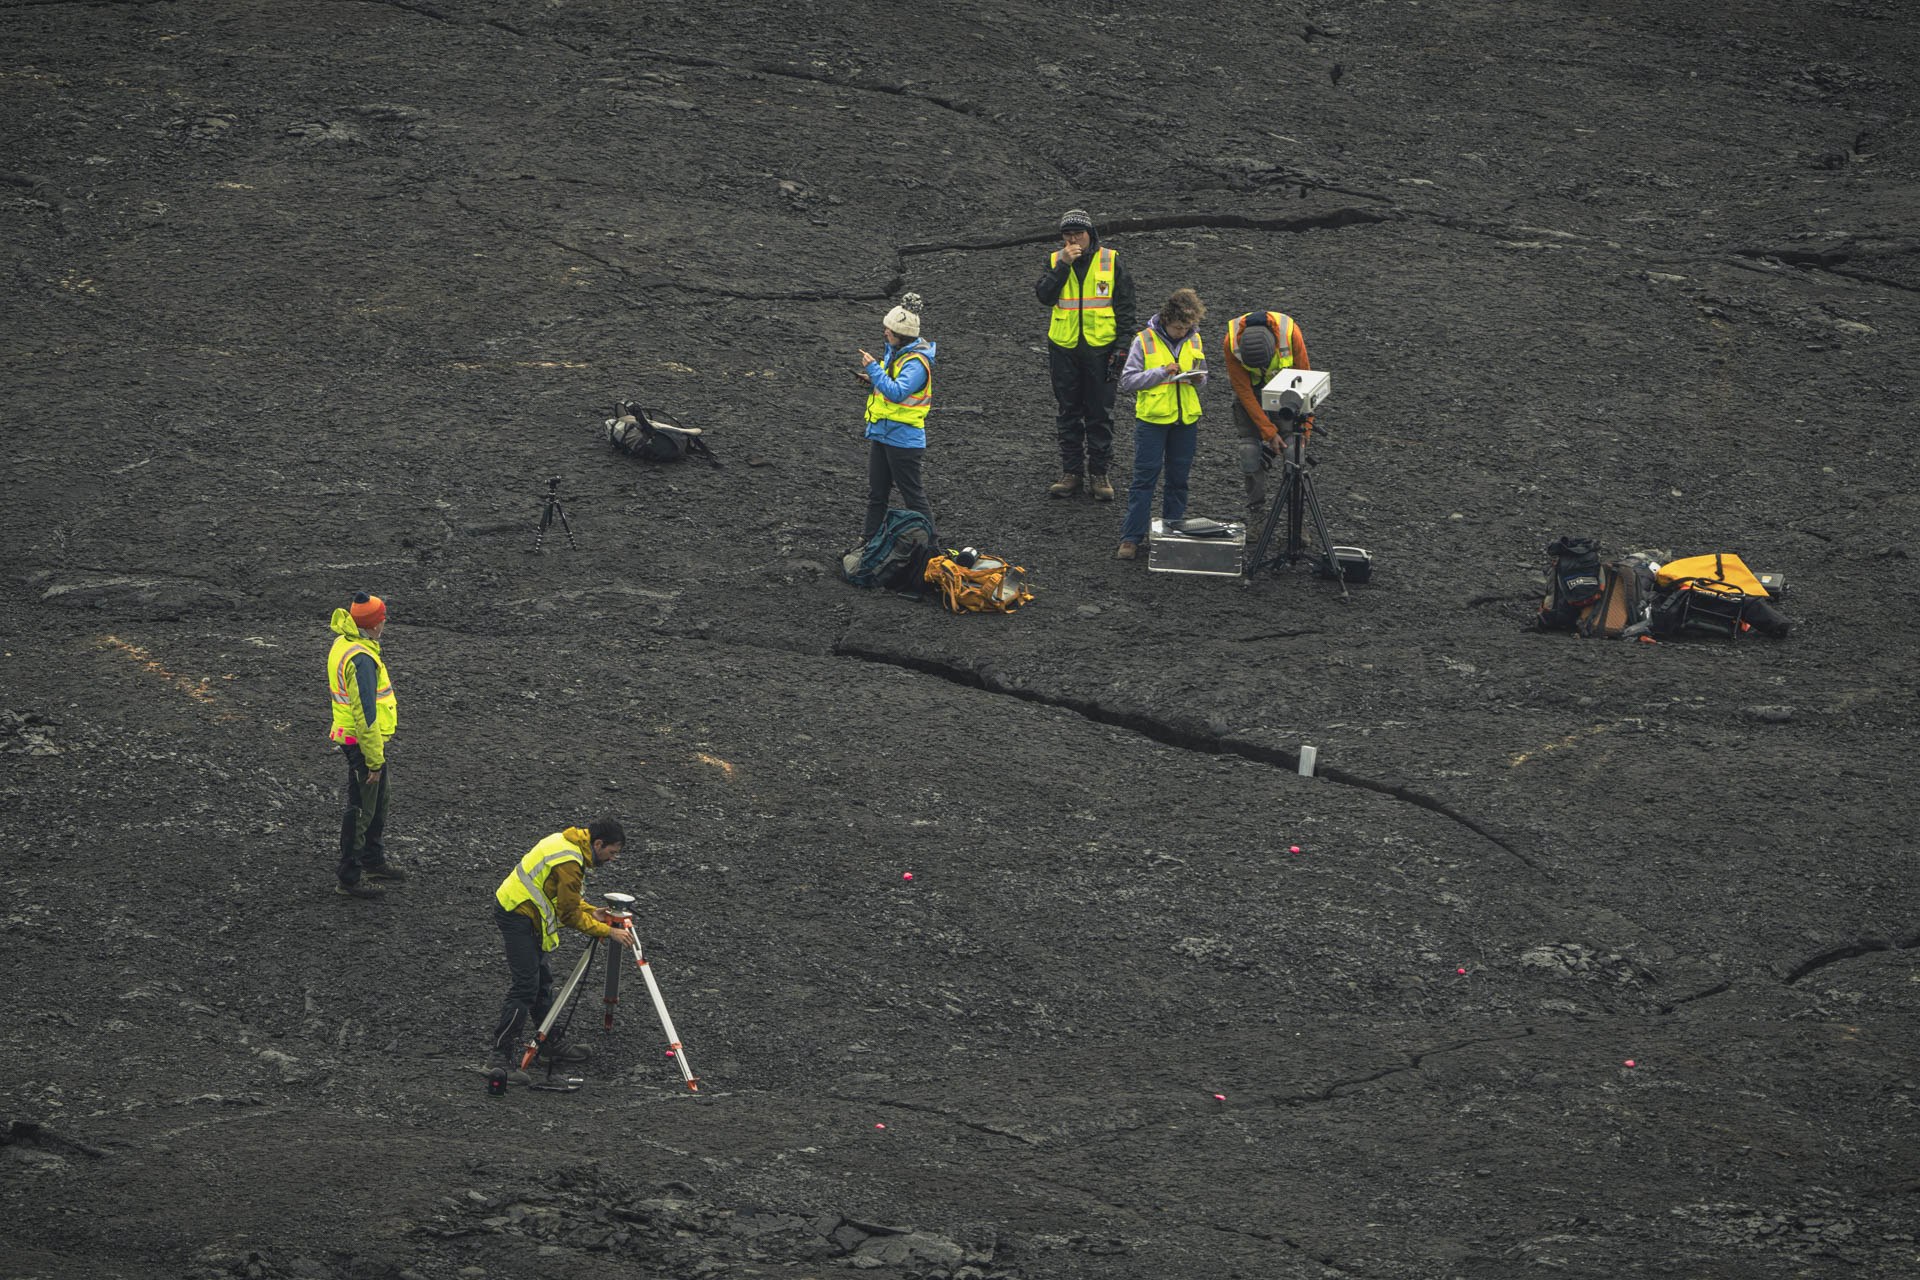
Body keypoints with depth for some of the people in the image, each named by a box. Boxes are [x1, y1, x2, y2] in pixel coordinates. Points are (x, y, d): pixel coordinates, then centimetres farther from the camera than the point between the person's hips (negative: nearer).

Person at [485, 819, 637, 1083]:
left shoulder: (566, 842, 8)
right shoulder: (569, 863, -23)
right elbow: (570, 915, -18)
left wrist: (590, 912, 8)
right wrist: (608, 932, -13)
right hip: (518, 916, -11)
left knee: (541, 980, 18)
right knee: (525, 986, -13)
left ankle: (550, 1044, 29)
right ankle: (499, 1054, -13)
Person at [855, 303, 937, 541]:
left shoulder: (916, 362, -21)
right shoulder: (894, 352, 8)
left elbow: (897, 392, -31)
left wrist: (873, 368, -26)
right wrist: (873, 382, 1)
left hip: (903, 438, -9)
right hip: (881, 433, 9)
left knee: (913, 494, -3)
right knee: (876, 492, 17)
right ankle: (870, 538, 28)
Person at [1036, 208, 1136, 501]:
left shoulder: (1110, 261, 0)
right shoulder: (1055, 261, 6)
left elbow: (1124, 306, 2)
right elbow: (1044, 295, -9)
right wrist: (1064, 264, -17)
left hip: (1100, 346, -2)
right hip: (1064, 347, 2)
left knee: (1100, 414, 2)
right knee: (1068, 413, 8)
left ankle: (1098, 474, 9)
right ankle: (1071, 472, 15)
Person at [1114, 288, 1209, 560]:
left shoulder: (1193, 340, 5)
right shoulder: (1145, 341, -8)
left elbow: (1203, 377, 18)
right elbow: (1127, 380, -9)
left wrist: (1198, 379, -6)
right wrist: (1162, 372, -19)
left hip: (1186, 419, 4)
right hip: (1152, 418, -4)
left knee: (1178, 478, 11)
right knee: (1145, 477, -4)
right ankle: (1131, 538, -2)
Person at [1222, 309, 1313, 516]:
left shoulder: (1290, 334, -36)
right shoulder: (1232, 343, -34)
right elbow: (1244, 391, -26)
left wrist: (1305, 426, -22)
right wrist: (1269, 431, -27)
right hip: (1249, 388, 0)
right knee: (1250, 446, -8)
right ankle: (1256, 506, 5)